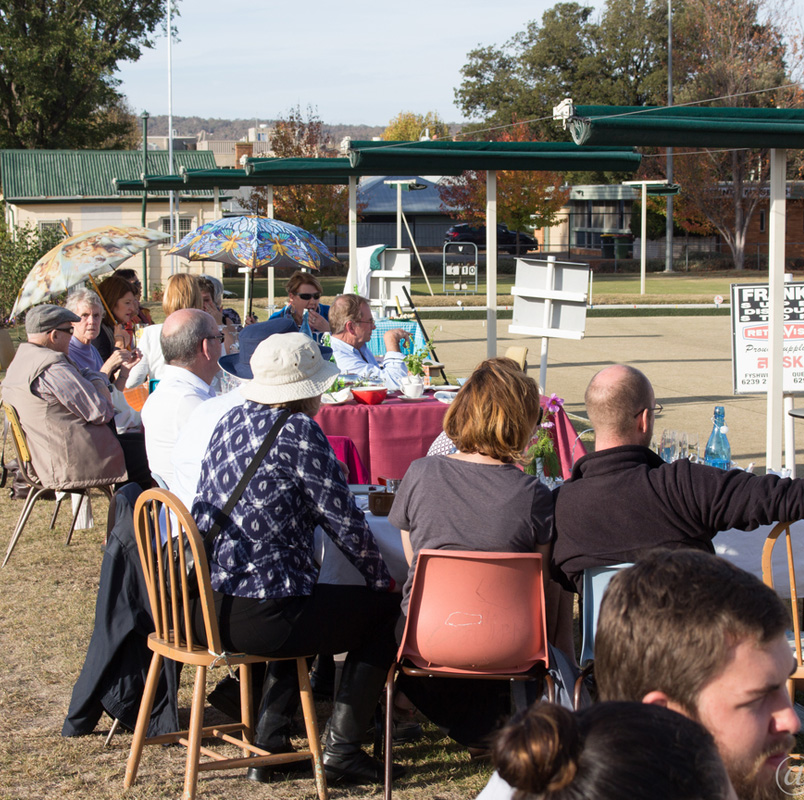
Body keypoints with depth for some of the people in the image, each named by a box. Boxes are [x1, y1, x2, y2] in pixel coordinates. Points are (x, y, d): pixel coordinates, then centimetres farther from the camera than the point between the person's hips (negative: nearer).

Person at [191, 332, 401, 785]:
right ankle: (341, 750, 14)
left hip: (202, 606, 9)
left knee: (309, 609, 36)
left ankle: (269, 744, 31)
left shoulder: (233, 421, 11)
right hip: (255, 613, -9)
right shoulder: (299, 430, -13)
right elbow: (344, 521, -9)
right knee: (383, 608, 12)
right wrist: (381, 578, 7)